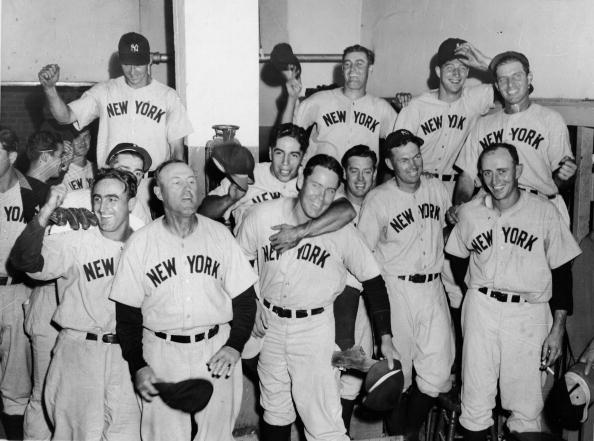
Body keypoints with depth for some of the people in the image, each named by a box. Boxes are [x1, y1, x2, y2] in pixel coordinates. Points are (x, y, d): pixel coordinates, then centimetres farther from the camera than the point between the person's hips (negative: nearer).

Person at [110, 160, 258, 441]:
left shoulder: (219, 235, 1)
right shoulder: (140, 243, -2)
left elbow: (244, 297, 5)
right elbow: (127, 313, 2)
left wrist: (235, 345, -7)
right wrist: (137, 367, -4)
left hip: (216, 351, 1)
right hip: (161, 354, -1)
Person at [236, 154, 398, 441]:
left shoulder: (343, 232, -14)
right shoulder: (262, 217, -10)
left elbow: (372, 280, -5)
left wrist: (385, 338, -6)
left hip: (314, 328, -2)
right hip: (270, 323, 3)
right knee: (275, 411, 19)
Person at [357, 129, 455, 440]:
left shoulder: (438, 189, 6)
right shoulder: (378, 199, -8)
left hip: (433, 288, 4)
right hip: (396, 289, -4)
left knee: (438, 373, 0)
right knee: (397, 371, 5)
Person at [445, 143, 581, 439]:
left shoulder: (544, 212, -2)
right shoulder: (469, 213, 5)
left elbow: (562, 273, 1)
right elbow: (456, 260, 18)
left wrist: (558, 329, -2)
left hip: (529, 314, -2)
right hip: (481, 309, 2)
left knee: (526, 407, 1)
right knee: (475, 402, 5)